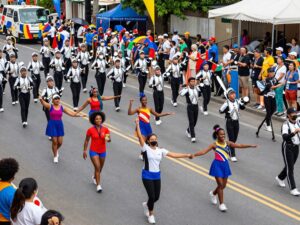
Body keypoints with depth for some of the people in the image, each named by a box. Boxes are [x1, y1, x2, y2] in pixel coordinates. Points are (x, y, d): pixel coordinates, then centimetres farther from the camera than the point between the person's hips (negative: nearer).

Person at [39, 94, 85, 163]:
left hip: (59, 124, 3)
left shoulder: (62, 108, 3)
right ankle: (55, 156, 16)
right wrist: (41, 99, -46)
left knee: (60, 142, 3)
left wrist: (79, 115, -3)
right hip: (52, 124, -3)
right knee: (54, 141, -2)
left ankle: (56, 150, 38)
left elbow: (71, 113, 6)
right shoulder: (50, 106, -5)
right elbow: (44, 103, -24)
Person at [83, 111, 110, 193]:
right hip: (93, 151, -4)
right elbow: (86, 141, -2)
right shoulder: (90, 130, -10)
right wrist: (84, 151, -2)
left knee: (100, 168, 18)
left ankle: (95, 177, 50)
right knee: (97, 167, -15)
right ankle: (98, 185, -11)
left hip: (102, 152, 4)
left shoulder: (105, 129, -5)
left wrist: (108, 139, -34)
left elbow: (109, 139, -11)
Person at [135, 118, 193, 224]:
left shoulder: (160, 150, 5)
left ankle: (146, 205, 41)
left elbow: (173, 155, 2)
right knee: (152, 196, -8)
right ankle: (151, 214, 17)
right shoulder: (146, 148, -8)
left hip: (157, 176, 5)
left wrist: (186, 155, -4)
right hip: (147, 176, -5)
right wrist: (137, 124, -25)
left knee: (156, 197, 7)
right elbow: (140, 137, -18)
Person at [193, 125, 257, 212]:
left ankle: (213, 193, 42)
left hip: (225, 165, 5)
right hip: (217, 165, -5)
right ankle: (221, 204, 5)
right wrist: (194, 155, -29)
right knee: (220, 184, -6)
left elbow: (239, 145, -2)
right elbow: (204, 151, -17)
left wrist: (250, 145, -8)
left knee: (223, 185, 12)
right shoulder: (214, 145, -11)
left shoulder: (227, 143, 0)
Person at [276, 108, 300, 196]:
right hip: (287, 148, -7)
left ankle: (280, 178, 46)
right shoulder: (285, 125, -19)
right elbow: (285, 137, -34)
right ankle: (293, 189, -2)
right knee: (290, 168, -5)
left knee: (290, 165, 21)